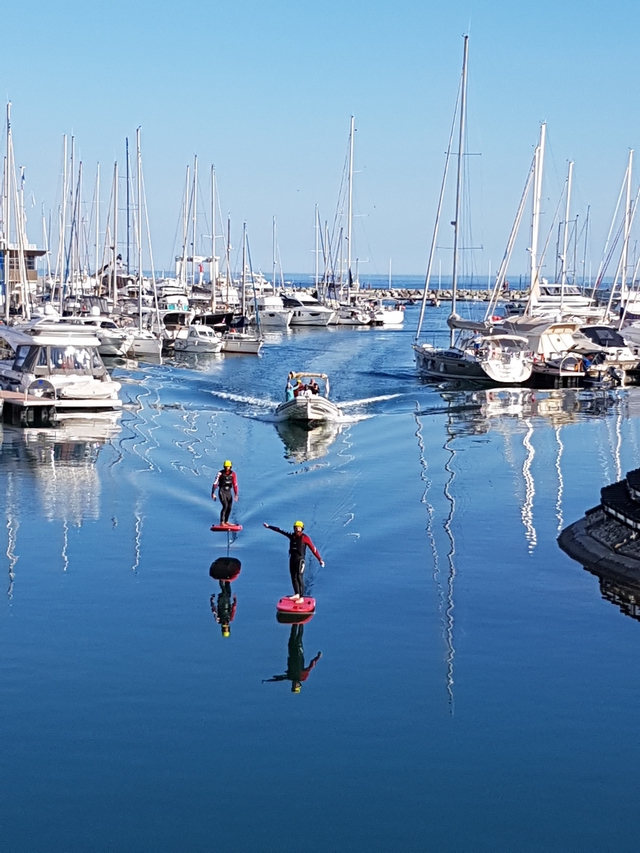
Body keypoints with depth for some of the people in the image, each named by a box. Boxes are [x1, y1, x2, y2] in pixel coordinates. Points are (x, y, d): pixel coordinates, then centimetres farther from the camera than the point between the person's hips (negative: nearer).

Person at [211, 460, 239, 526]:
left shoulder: (233, 474, -2)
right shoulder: (220, 473, -11)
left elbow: (235, 484, -3)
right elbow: (215, 483, -12)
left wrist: (236, 494, -10)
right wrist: (213, 493, -18)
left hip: (228, 492, 4)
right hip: (221, 492, -4)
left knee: (229, 508, 7)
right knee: (225, 506, -20)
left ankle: (226, 521, 25)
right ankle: (222, 522, -20)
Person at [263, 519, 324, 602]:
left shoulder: (305, 538, -6)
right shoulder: (292, 536, 8)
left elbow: (313, 549, -7)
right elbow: (280, 531, 13)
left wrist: (320, 559, -11)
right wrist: (269, 526, 18)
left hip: (300, 559, -6)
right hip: (292, 558, 6)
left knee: (300, 578, -8)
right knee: (293, 577, 10)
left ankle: (301, 597, -5)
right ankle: (297, 594, 22)